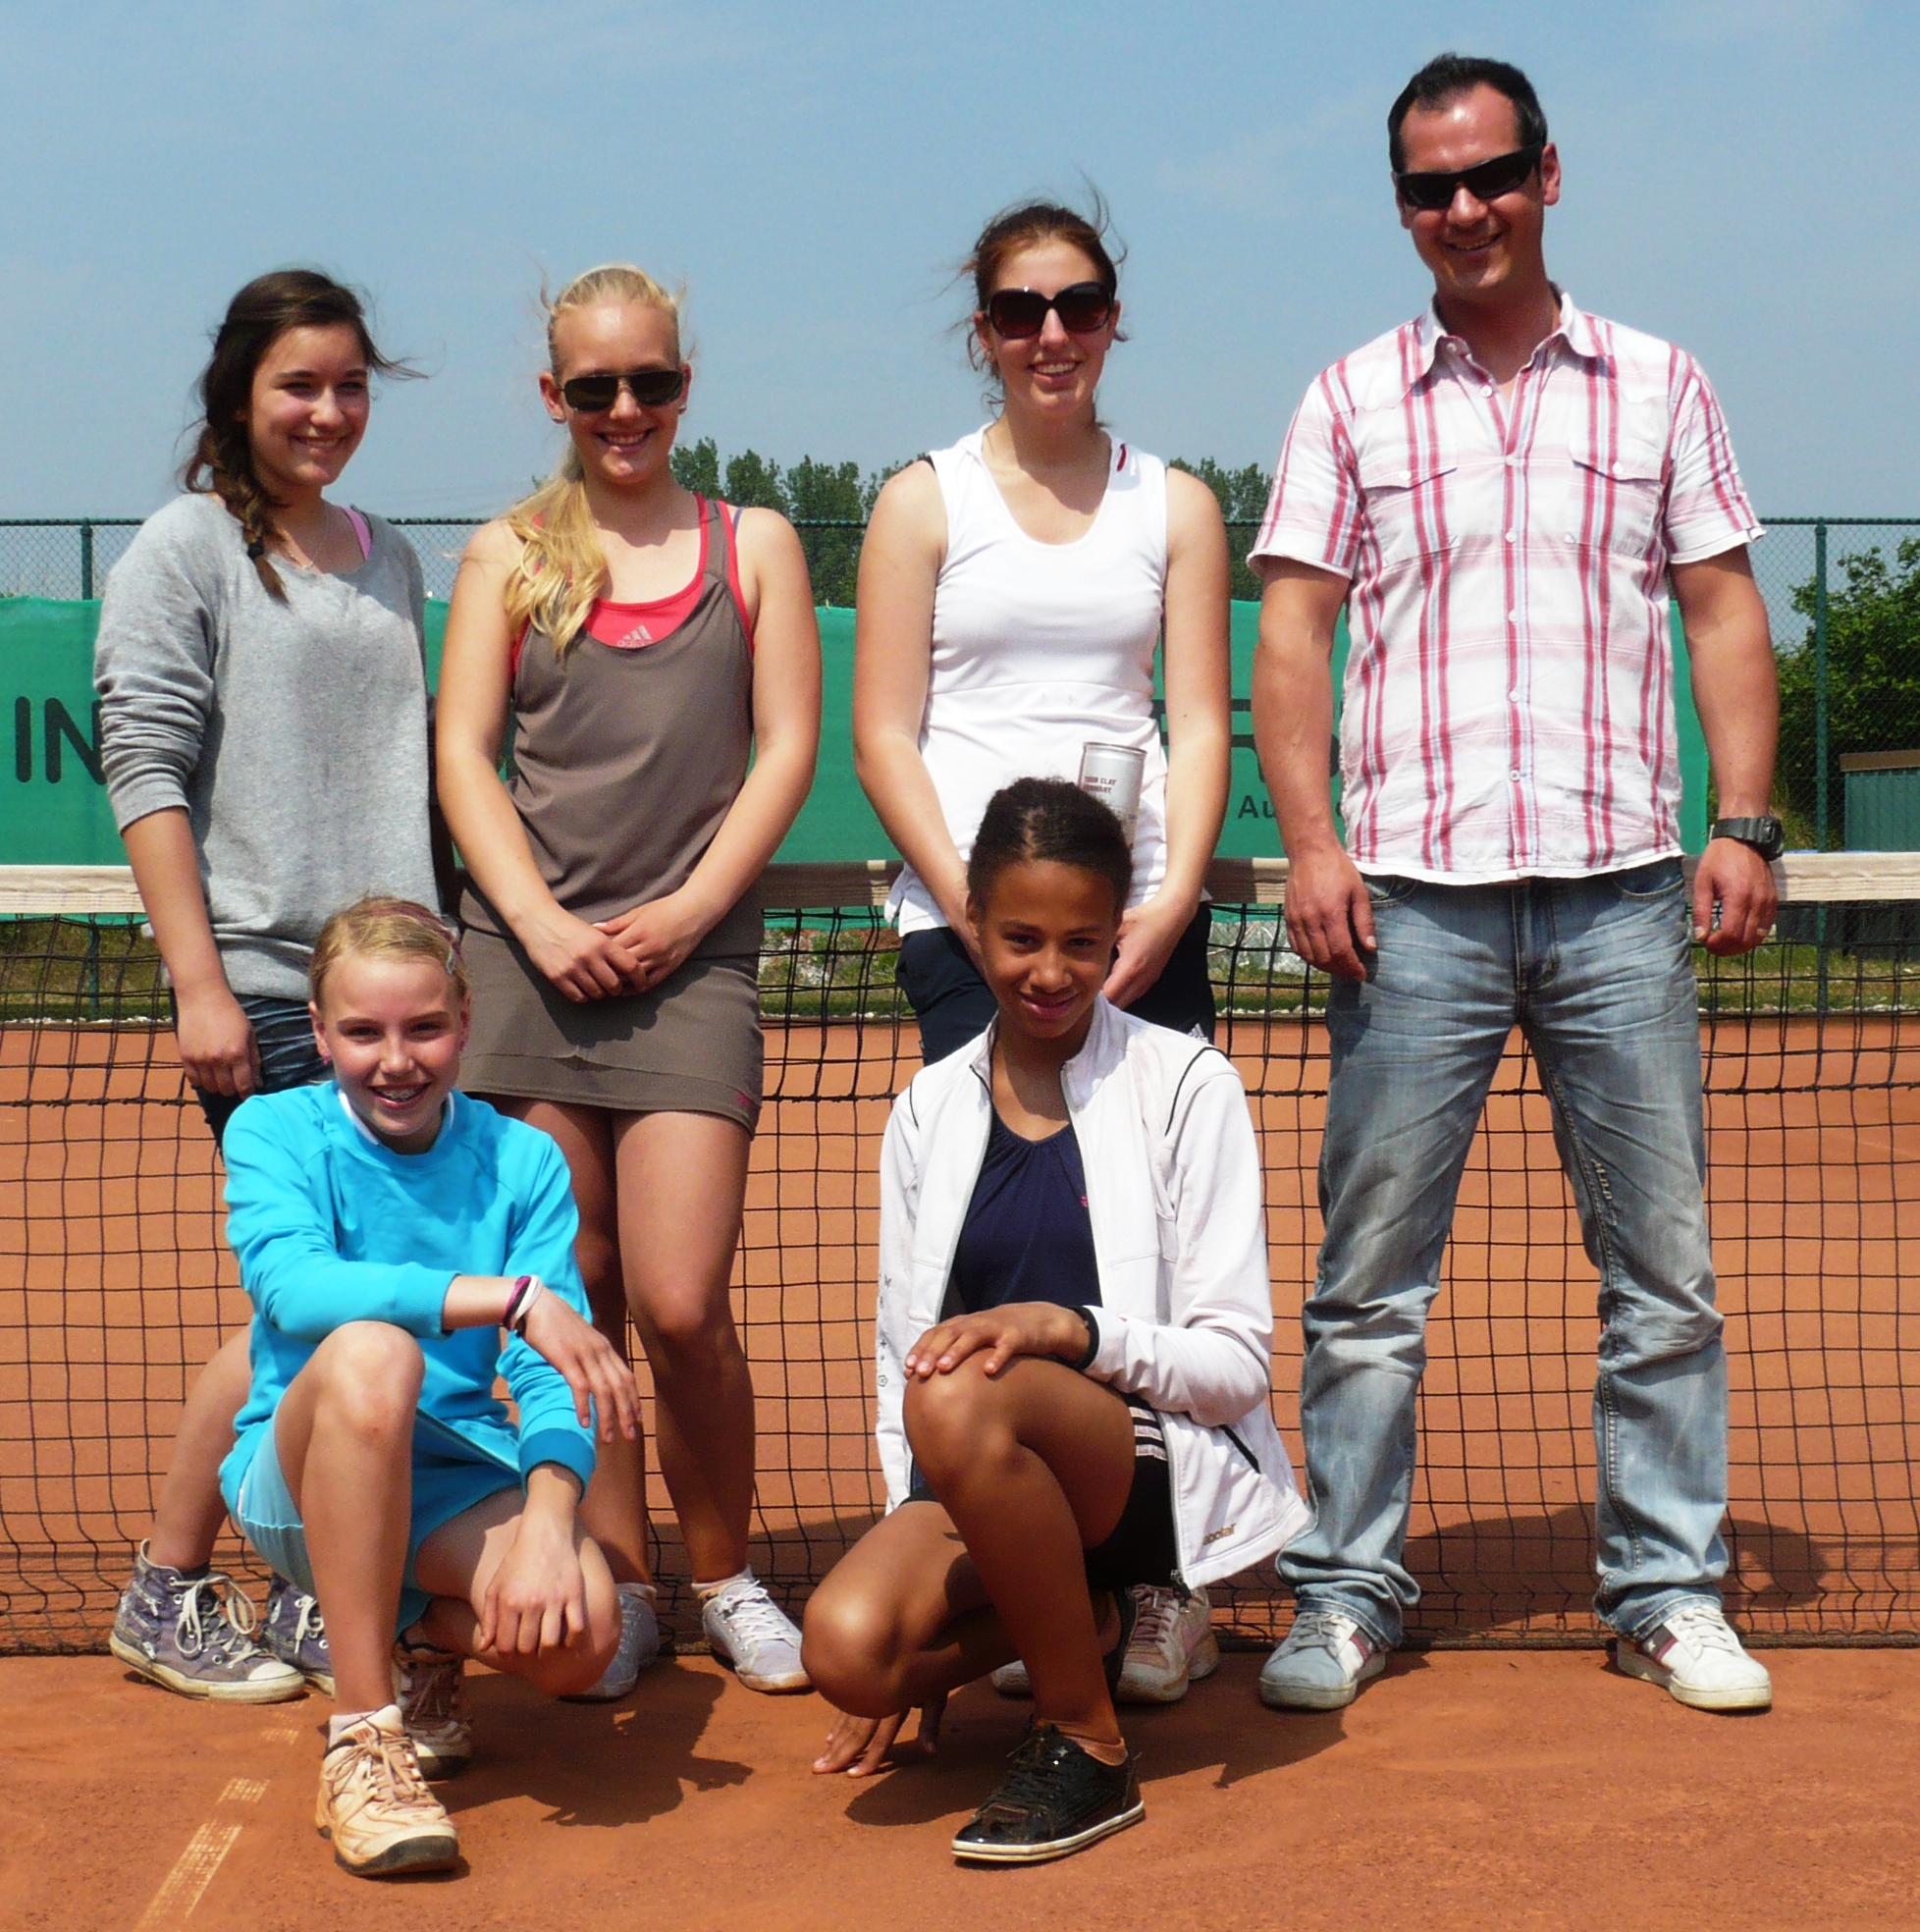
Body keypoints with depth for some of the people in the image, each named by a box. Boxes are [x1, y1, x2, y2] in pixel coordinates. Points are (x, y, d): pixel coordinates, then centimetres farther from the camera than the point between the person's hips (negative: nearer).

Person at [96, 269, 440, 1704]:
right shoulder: (185, 550, -1)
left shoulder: (390, 559, 17)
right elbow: (146, 773, -7)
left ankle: (313, 1593, 16)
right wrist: (201, 983, -14)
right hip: (264, 991, -6)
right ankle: (166, 1595, 10)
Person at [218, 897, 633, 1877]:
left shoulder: (521, 1161, -1)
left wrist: (548, 1522, -29)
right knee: (368, 1349, -35)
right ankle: (360, 1742, -24)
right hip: (297, 1478, -2)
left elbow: (552, 1377, -10)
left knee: (577, 1633, -28)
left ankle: (423, 1643, 14)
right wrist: (509, 1297, -36)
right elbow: (288, 1284, -27)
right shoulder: (274, 1129, -5)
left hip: (457, 1480, 2)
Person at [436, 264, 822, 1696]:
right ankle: (619, 1583, 17)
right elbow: (463, 756, 6)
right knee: (571, 1302, 3)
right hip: (530, 959, 2)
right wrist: (544, 925, -8)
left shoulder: (754, 545, 11)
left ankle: (726, 1576, 12)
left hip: (694, 955, -1)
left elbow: (786, 749, 5)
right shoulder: (508, 556, 12)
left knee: (679, 1304, -9)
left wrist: (685, 913, -6)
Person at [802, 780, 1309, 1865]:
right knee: (848, 1644, -27)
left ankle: (1089, 1746, -15)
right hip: (980, 1488, 5)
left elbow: (1237, 1363, -7)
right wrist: (919, 1530, 3)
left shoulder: (1184, 1084, -2)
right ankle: (1085, 1624, 7)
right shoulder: (929, 1111, 10)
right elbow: (903, 1352, 14)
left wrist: (1070, 1328, -24)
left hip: (1169, 1468, -4)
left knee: (962, 1401, -35)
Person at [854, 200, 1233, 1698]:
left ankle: (1161, 1577, 6)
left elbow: (1199, 722, 7)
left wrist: (1168, 908, -8)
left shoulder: (1174, 504, 14)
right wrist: (982, 915, -9)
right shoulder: (926, 500, 9)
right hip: (962, 916, -1)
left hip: (1142, 919, 2)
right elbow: (884, 738, 3)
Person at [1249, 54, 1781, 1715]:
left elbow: (1726, 613, 10)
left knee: (1663, 1266, 4)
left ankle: (1670, 1591, 16)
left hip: (1621, 892, 1)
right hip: (1414, 897, -1)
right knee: (1371, 1274, 1)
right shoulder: (1351, 405, 9)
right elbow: (1292, 633, 5)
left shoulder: (1660, 389, 12)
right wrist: (1311, 840, -7)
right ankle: (1349, 1592, 12)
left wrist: (1745, 824, -2)